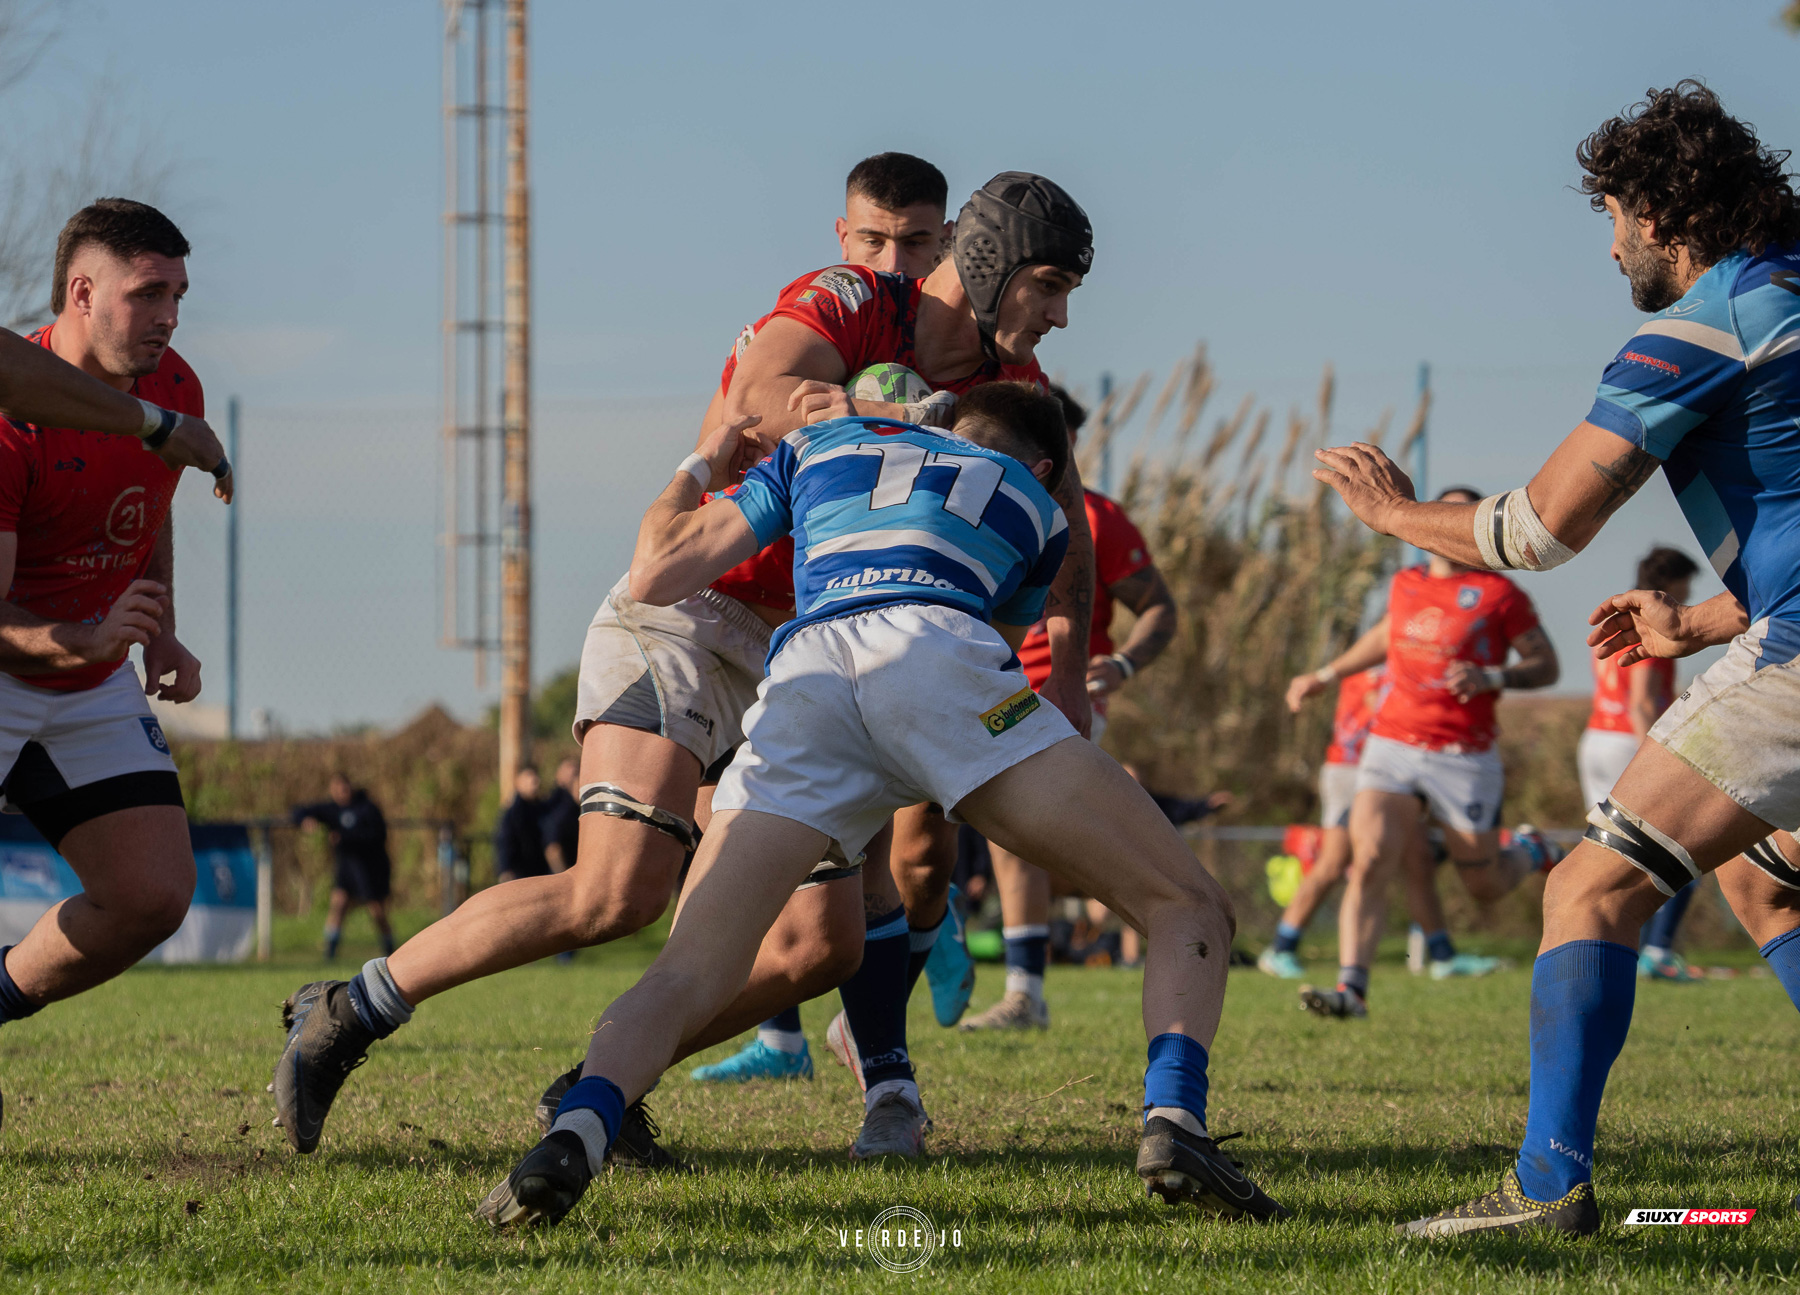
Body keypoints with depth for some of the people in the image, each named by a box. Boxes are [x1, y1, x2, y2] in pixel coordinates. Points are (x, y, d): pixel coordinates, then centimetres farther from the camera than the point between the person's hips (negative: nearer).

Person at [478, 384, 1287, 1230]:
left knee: (685, 979, 3)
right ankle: (1173, 1125, -22)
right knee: (1188, 911, 6)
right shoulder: (1036, 507, 35)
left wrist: (698, 470, 52)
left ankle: (574, 1138, -29)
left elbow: (655, 575, 33)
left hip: (801, 673, 2)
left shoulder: (820, 444, 37)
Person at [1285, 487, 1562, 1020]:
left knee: (1485, 886, 8)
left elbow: (1546, 666, -2)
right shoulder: (1405, 585, 12)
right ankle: (1351, 990, -22)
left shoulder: (1499, 593, -3)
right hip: (1391, 746, 3)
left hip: (1463, 758, -3)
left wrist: (1490, 677, -19)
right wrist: (1328, 675, 33)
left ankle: (1530, 852, 44)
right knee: (1369, 863, -18)